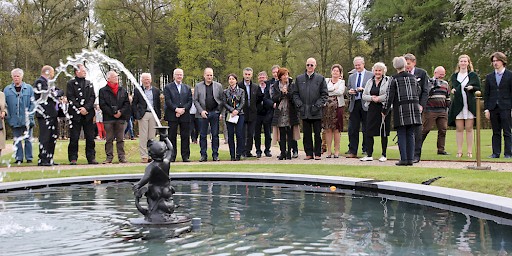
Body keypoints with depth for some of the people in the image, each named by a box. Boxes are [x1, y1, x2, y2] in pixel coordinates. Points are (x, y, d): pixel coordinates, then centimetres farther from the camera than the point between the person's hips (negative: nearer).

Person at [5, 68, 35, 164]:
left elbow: (33, 103, 0)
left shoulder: (29, 88, 1)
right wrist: (8, 116, -3)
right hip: (14, 120, 2)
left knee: (28, 139, 3)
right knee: (17, 140, 7)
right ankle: (19, 158, 13)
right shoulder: (7, 89, 6)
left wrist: (30, 116, -9)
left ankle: (29, 158, 10)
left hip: (26, 120, -2)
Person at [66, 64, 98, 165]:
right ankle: (73, 158, 4)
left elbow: (93, 97, 6)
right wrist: (79, 109, -12)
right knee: (74, 138, -1)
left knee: (90, 137, 3)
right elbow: (70, 98, -4)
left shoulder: (89, 84, 15)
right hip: (75, 115, -3)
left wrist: (86, 108, -9)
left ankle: (91, 157, 9)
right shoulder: (71, 83, 4)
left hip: (88, 114, 3)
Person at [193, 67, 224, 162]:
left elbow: (222, 100, 7)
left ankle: (215, 154, 9)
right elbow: (195, 100, 4)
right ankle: (203, 155, 8)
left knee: (215, 135, 3)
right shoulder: (198, 86, 7)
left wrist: (220, 112, -3)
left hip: (215, 113, 0)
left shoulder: (218, 86, 8)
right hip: (203, 113, 0)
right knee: (203, 135, 2)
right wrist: (201, 111, -7)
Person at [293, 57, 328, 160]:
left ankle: (318, 153, 8)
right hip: (304, 111, 2)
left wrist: (318, 105, -8)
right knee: (307, 134, 5)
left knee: (317, 134, 1)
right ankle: (309, 153, 11)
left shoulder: (320, 78, 4)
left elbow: (324, 94, 4)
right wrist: (299, 104, -1)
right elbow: (295, 93, 12)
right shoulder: (299, 78, 11)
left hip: (316, 112, -2)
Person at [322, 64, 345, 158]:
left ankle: (337, 151, 3)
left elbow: (340, 92, -8)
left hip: (337, 107, -1)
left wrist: (329, 91, -5)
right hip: (327, 107, 1)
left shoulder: (342, 82, 10)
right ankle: (329, 151, 4)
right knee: (328, 129, -1)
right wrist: (334, 89, -7)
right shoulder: (326, 81, 14)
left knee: (336, 130, -2)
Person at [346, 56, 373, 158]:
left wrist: (363, 89, -15)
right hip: (354, 105, 4)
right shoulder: (351, 77, 18)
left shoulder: (371, 75, 4)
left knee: (366, 130, 1)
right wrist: (350, 92, -3)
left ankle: (366, 150, 9)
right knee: (352, 129, 2)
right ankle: (352, 151, 7)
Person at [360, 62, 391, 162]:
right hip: (371, 109, 5)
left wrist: (379, 98, -16)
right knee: (369, 132, 1)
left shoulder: (388, 81, -2)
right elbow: (364, 96, 11)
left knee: (384, 133, 2)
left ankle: (384, 155, 11)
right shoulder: (370, 82, 15)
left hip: (383, 109, -4)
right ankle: (369, 155, 7)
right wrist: (371, 98, -8)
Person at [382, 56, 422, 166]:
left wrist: (385, 111, 2)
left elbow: (390, 97, -5)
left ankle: (403, 159, -4)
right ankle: (410, 158, 5)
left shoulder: (394, 79, -4)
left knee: (401, 135, 0)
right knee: (410, 134, 7)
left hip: (400, 109, -4)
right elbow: (418, 92, 15)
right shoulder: (413, 77, 9)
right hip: (414, 108, 4)